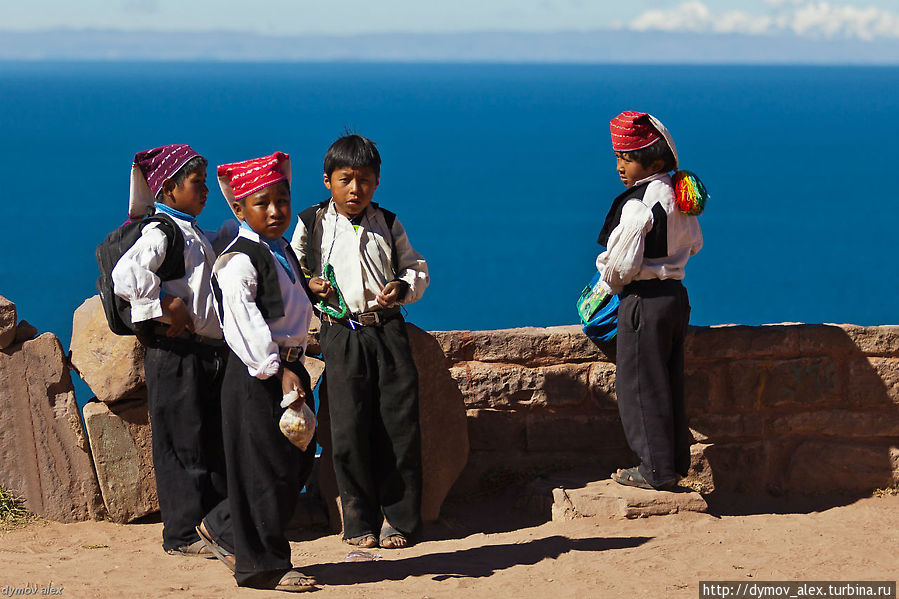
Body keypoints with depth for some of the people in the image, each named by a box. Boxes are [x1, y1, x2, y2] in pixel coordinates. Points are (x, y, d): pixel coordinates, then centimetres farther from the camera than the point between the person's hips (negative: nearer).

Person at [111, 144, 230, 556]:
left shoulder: (197, 236, 18)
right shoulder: (160, 233, -11)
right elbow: (126, 276, -26)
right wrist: (168, 305, -20)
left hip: (210, 350, 9)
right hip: (176, 353, -9)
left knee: (214, 444, 13)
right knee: (183, 444, -4)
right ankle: (182, 534, 1)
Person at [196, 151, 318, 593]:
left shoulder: (283, 253, 15)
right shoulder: (238, 262, -14)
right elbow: (245, 324, -21)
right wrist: (277, 371, -25)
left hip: (288, 368, 9)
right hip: (255, 374, -9)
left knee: (297, 463, 11)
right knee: (265, 468, -4)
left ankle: (222, 528, 24)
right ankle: (262, 564, 5)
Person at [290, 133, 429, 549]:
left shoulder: (388, 225, 10)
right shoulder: (312, 224, 6)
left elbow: (416, 268, 14)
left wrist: (404, 288, -7)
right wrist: (307, 284, -7)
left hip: (388, 330, 1)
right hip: (342, 333, -1)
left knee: (400, 425, -2)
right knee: (349, 429, -5)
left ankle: (397, 518, 10)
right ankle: (359, 521, 7)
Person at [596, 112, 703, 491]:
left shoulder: (638, 204, -19)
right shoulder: (679, 198, 6)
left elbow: (622, 263, -19)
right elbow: (694, 243, 21)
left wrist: (608, 286, 1)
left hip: (644, 300, -8)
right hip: (676, 293, 8)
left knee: (641, 385, 1)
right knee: (670, 384, 15)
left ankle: (656, 471, 5)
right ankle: (676, 462, 22)